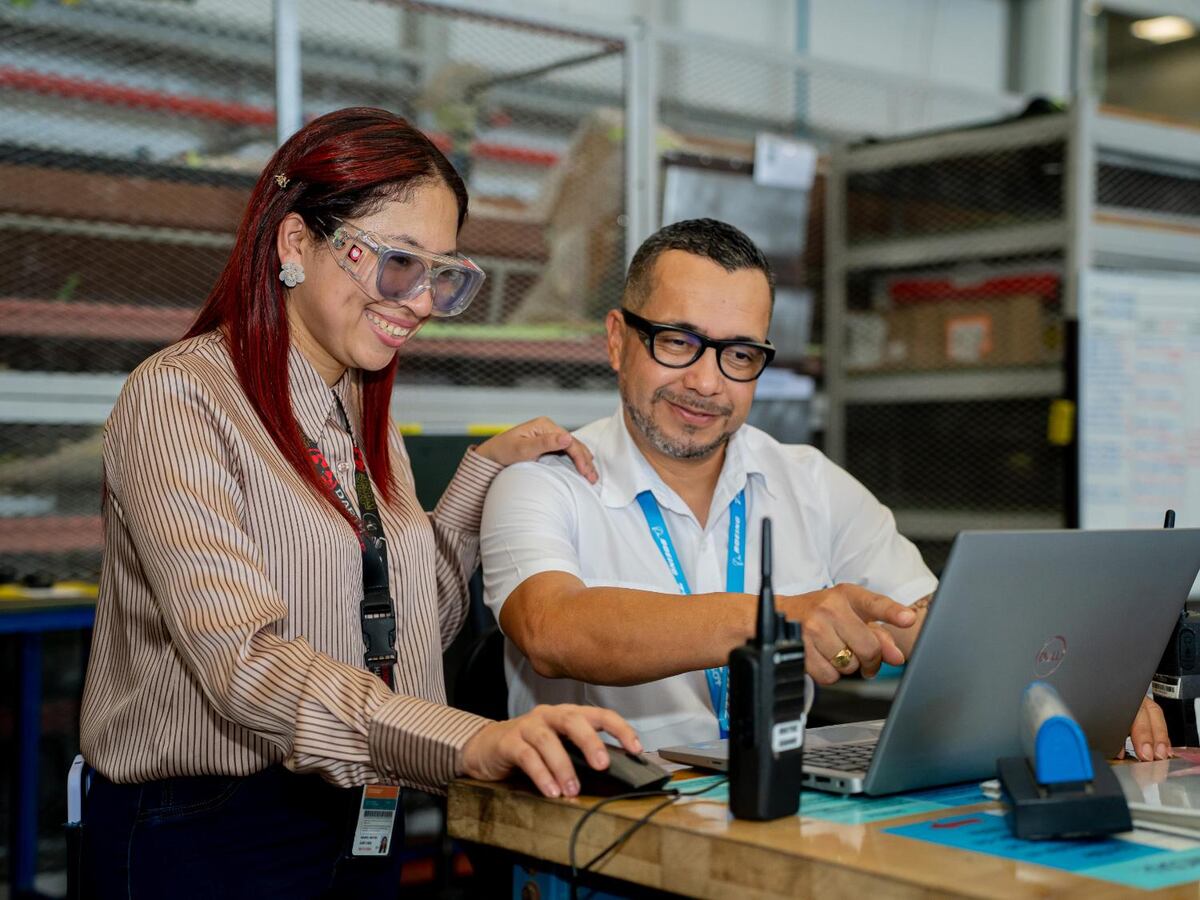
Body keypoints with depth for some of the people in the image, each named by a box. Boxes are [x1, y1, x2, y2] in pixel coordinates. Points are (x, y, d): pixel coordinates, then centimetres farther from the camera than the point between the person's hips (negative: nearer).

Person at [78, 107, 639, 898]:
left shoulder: (367, 418, 12)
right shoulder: (179, 398, -14)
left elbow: (408, 629, 10)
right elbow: (243, 660, -26)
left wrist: (489, 470, 5)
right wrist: (467, 741, -37)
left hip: (362, 832, 7)